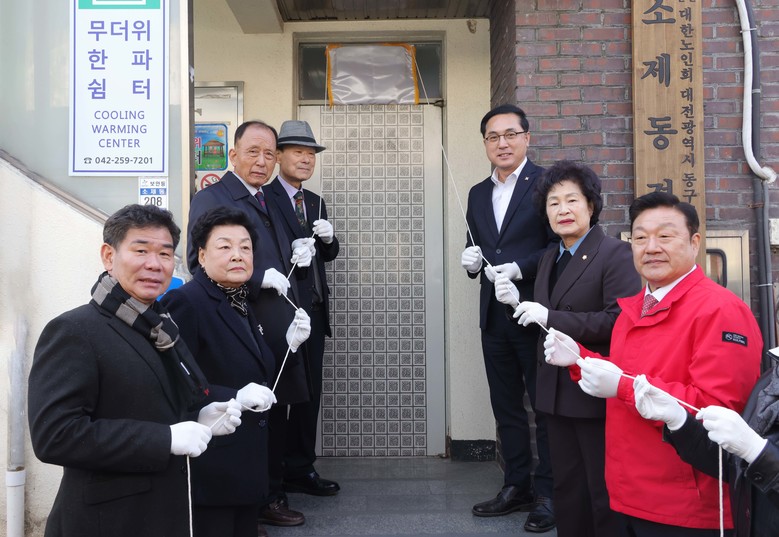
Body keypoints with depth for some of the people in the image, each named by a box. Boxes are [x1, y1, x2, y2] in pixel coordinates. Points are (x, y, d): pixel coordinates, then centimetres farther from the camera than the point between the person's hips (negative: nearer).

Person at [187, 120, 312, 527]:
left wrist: (298, 257, 5)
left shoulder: (268, 202, 20)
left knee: (276, 418, 15)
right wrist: (260, 277, -23)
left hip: (279, 333, 8)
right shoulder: (210, 198, -6)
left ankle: (270, 497, 29)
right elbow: (201, 263, -17)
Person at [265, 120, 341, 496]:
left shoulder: (316, 203, 18)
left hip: (313, 308, 7)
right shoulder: (263, 197, -6)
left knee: (309, 391, 12)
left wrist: (328, 238, -2)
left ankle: (301, 468, 23)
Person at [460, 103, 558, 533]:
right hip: (494, 315, 7)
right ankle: (516, 486, 26)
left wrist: (519, 268, -21)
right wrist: (471, 259, -3)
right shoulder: (478, 194, 14)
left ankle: (547, 493, 16)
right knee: (506, 405, 14)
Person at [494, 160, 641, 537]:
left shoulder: (615, 254, -12)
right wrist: (518, 303, 0)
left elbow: (620, 320, -25)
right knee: (566, 488, 18)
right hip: (557, 392, 8)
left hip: (596, 392, -8)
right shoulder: (550, 259, 13)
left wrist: (549, 317, -24)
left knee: (604, 492, 5)